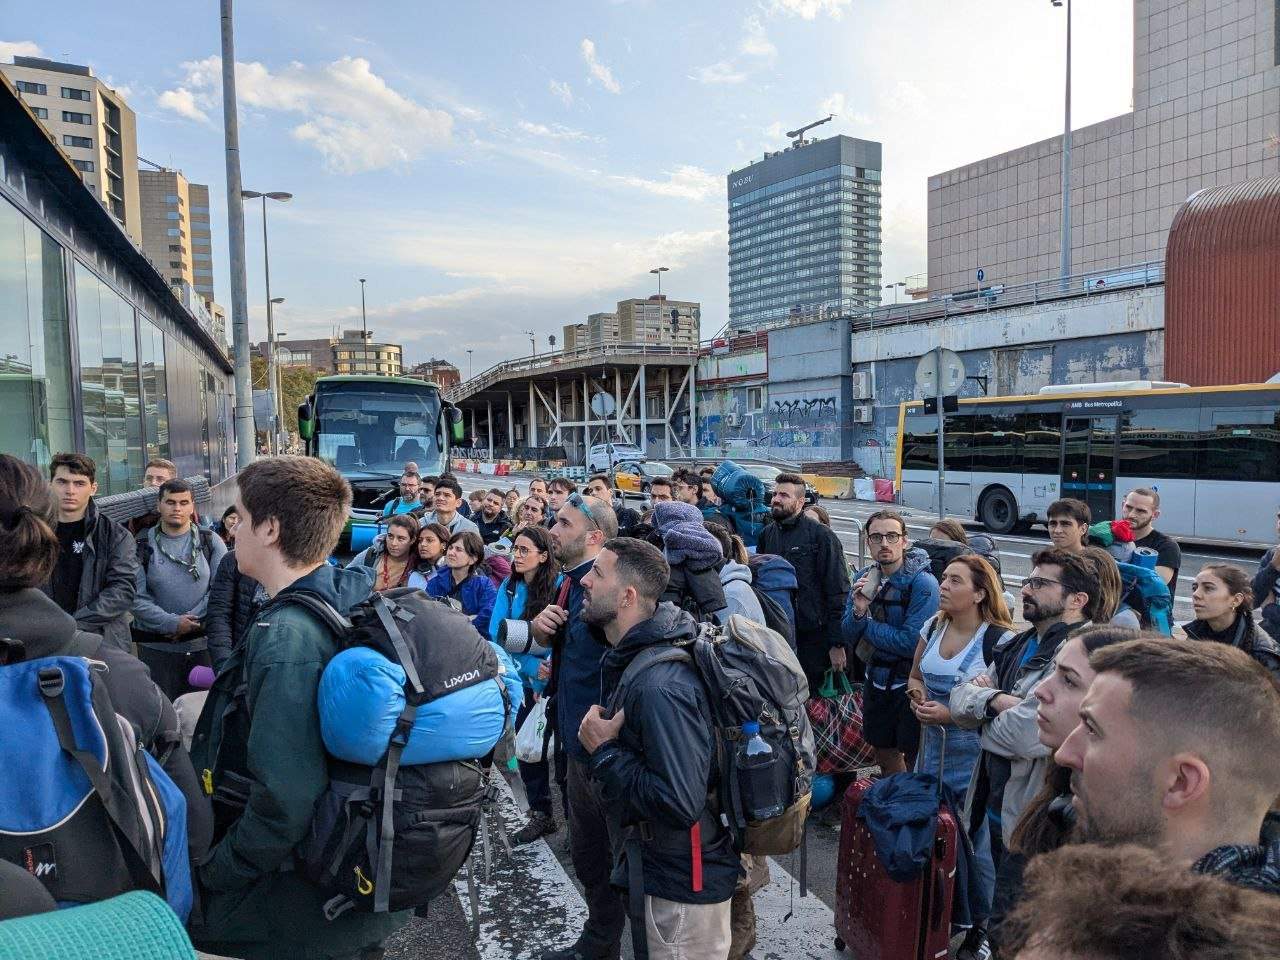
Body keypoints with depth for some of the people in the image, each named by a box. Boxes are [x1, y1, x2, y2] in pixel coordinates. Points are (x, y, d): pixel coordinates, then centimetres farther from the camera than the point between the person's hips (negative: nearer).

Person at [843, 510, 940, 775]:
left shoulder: (923, 582, -20)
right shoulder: (863, 578, -2)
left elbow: (911, 643, -26)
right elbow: (849, 637, -2)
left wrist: (865, 624, -15)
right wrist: (859, 609, -22)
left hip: (910, 684, -5)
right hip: (877, 681, 6)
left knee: (915, 762, 11)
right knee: (884, 754, 22)